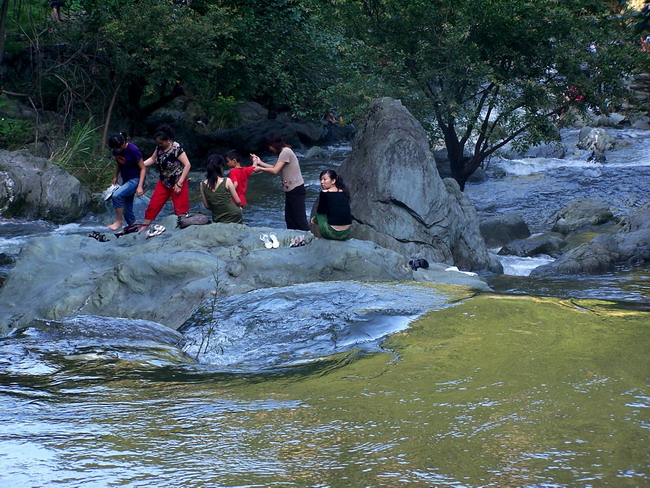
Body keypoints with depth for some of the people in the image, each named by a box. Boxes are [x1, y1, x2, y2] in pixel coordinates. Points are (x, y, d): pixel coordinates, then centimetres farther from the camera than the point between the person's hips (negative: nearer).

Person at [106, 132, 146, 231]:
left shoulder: (133, 150, -22)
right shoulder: (115, 150, -3)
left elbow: (143, 168, -17)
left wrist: (140, 186, -22)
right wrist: (115, 177, 11)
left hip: (136, 179, -8)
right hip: (126, 180, 8)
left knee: (117, 195, -26)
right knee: (127, 209, 8)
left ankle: (119, 221, -11)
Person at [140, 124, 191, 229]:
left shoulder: (176, 148, -21)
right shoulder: (159, 148, 0)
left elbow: (187, 165, -21)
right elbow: (152, 159, 16)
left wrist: (179, 184, -20)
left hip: (177, 183, -7)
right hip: (164, 182, 7)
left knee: (180, 209, -4)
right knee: (153, 205, 9)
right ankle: (143, 228, 18)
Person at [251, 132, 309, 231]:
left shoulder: (286, 152, -16)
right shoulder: (283, 152, 15)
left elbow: (275, 170, -18)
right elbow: (275, 168, 14)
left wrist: (260, 168, -6)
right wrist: (260, 162, 12)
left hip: (296, 190, -10)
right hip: (290, 190, 10)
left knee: (300, 220, -10)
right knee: (289, 219, 10)